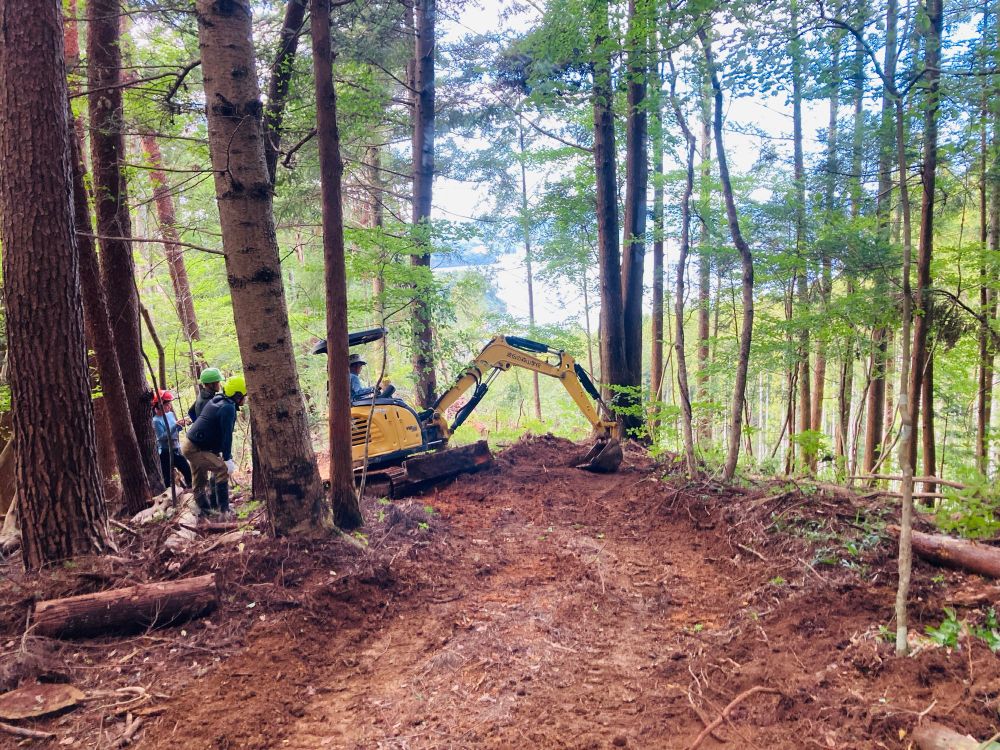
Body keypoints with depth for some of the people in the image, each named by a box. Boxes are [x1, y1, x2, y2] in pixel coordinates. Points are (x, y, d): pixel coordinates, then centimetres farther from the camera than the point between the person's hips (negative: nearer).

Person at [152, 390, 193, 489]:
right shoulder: (156, 421, -16)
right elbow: (162, 437, -25)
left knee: (188, 471, 10)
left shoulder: (170, 414, 4)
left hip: (176, 449, 7)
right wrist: (176, 425, -28)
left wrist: (182, 423, -5)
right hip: (166, 452, -7)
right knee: (168, 478, 1)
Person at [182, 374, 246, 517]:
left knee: (200, 482, 20)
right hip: (194, 449, -10)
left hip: (189, 443, 10)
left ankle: (204, 509, 32)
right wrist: (227, 459, -25)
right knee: (222, 470, -13)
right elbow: (226, 435, -25)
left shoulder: (217, 399, 7)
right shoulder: (228, 408, -21)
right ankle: (224, 509, -10)